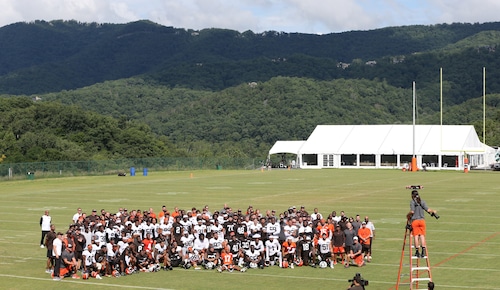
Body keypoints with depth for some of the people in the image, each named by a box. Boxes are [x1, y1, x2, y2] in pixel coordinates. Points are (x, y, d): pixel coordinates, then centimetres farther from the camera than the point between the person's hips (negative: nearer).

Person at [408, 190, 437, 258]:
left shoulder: (412, 202, -5)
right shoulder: (422, 201, 5)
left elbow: (412, 211, -15)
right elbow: (428, 210, -3)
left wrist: (408, 215, 3)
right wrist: (433, 211, 16)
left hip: (414, 221, -3)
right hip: (422, 220, 3)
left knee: (416, 236, 1)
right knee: (422, 235, 4)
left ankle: (417, 251, 1)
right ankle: (423, 251, -5)